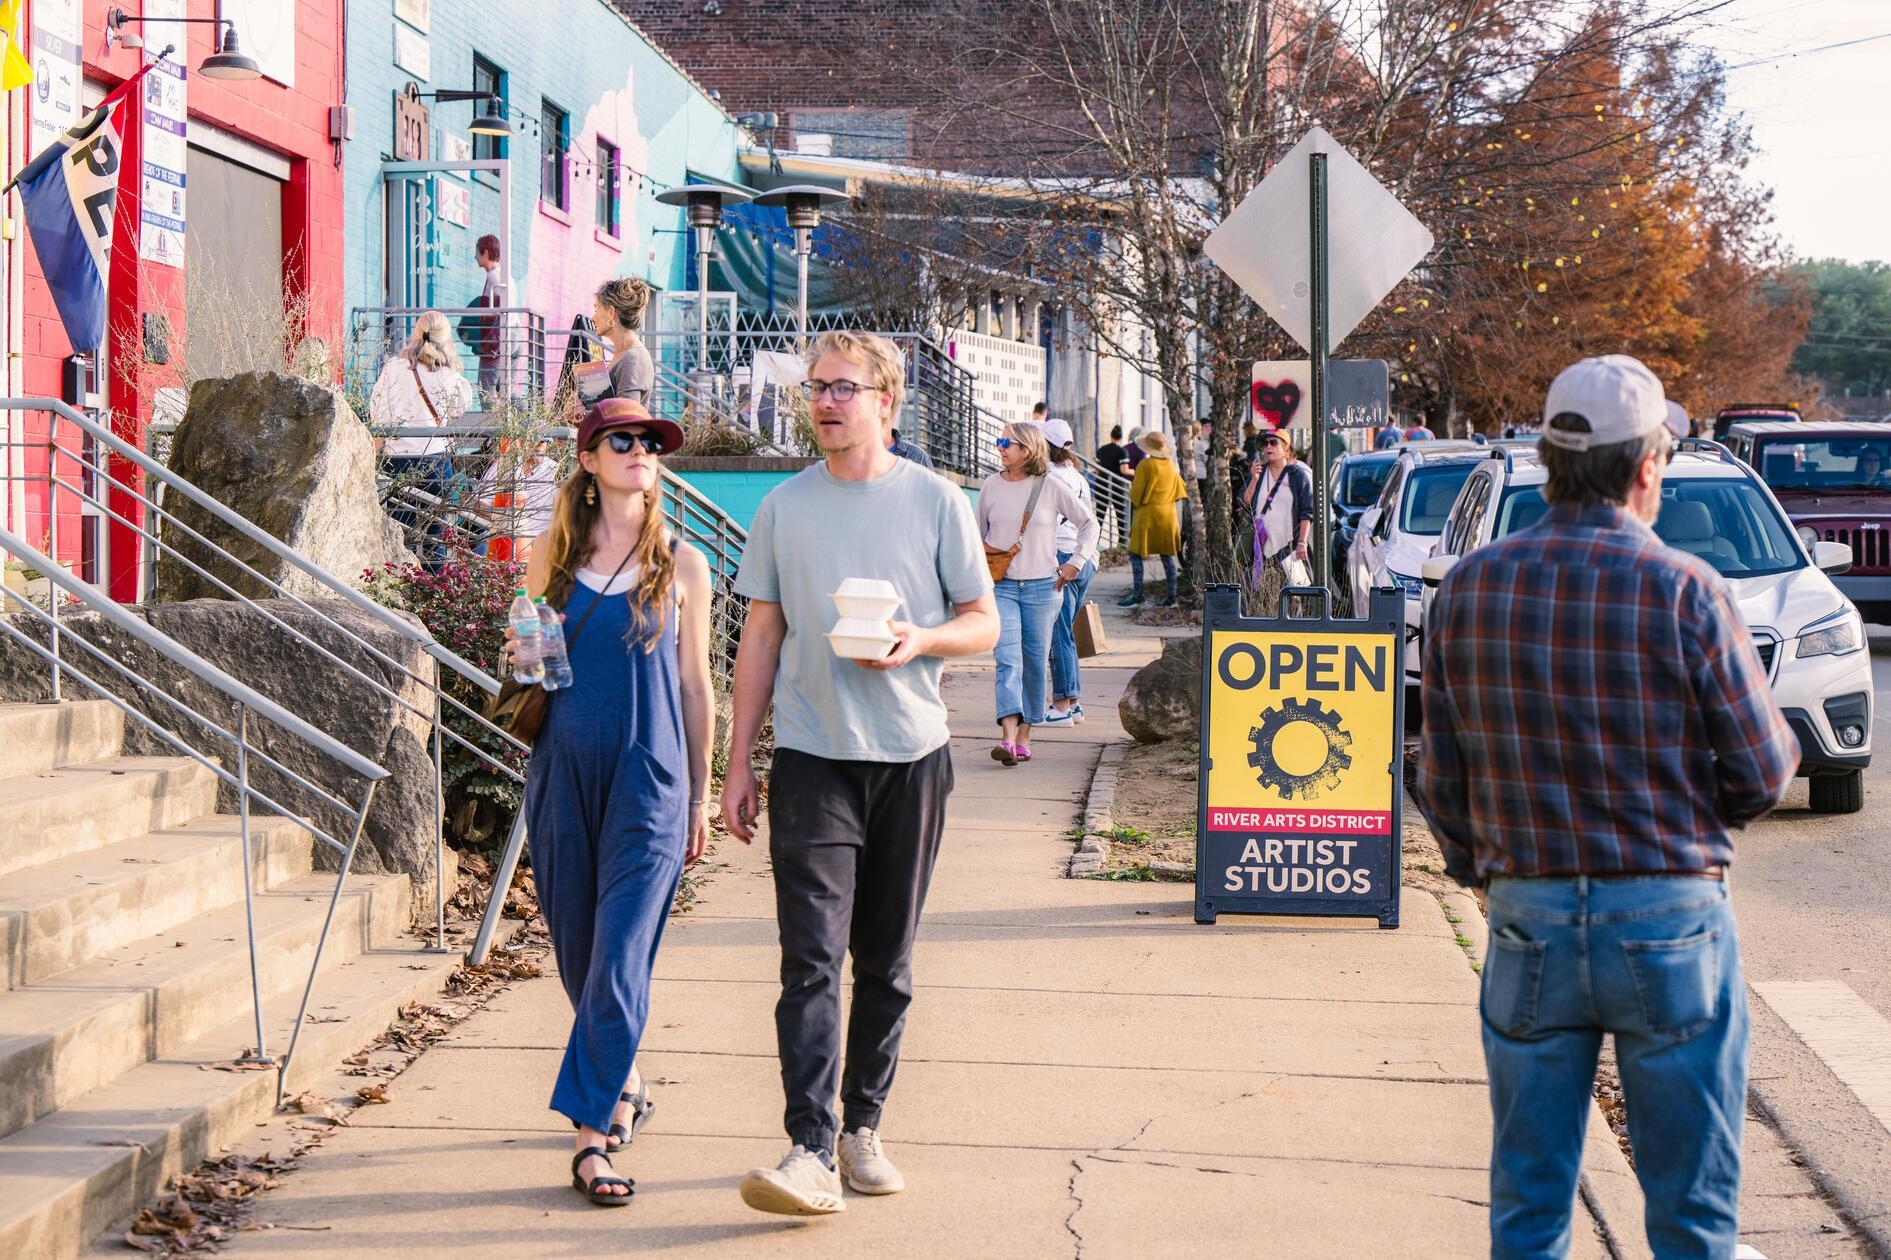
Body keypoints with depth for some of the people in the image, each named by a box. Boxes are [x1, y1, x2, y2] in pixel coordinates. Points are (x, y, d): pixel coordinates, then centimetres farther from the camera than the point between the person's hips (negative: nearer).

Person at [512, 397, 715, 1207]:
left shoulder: (681, 565, 4)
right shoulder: (552, 555, 7)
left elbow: (694, 685, 8)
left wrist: (701, 796, 10)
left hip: (649, 779, -2)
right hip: (563, 770, 3)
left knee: (621, 954, -11)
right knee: (576, 949, 11)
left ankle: (593, 1131, -9)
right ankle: (623, 1084, 33)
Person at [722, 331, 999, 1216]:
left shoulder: (935, 502, 3)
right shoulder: (784, 508, 7)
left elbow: (984, 622, 7)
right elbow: (762, 638, 10)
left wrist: (922, 640, -15)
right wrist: (737, 762, 7)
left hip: (910, 755, 0)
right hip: (811, 755, 0)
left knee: (886, 960, 8)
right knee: (812, 955, -11)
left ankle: (863, 1129, 21)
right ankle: (810, 1152, -16)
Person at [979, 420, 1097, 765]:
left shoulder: (1052, 487, -2)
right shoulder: (991, 486, 4)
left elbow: (1089, 522, 10)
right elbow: (979, 534, 19)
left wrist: (1075, 562, 4)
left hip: (1042, 587, 0)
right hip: (1001, 585, 0)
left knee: (1035, 662, 5)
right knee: (1007, 659, -13)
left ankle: (1024, 736, 15)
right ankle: (1008, 738, -23)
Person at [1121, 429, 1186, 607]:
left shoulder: (1146, 465, -13)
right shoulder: (1171, 465, 6)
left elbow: (1135, 493, -11)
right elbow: (1179, 491, 14)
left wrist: (1136, 503, 9)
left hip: (1147, 514, -6)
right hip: (1168, 515, 6)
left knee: (1136, 554, -1)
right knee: (1167, 556, 9)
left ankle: (1137, 594, -6)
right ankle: (1171, 597, 8)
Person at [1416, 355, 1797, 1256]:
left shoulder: (1469, 589, 1)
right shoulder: (1684, 590, -12)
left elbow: (1441, 781, 7)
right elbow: (1763, 772, -6)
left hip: (1528, 919, 4)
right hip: (1669, 919, -3)